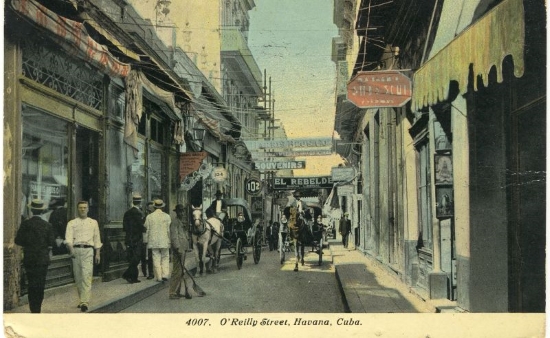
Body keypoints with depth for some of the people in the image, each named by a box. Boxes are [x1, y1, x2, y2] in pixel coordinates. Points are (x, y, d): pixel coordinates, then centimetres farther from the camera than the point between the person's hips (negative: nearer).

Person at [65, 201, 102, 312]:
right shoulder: (72, 223, 12)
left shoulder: (93, 222, 16)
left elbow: (97, 239, 16)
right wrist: (70, 249, -19)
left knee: (86, 276, -13)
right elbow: (68, 238, -2)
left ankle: (85, 302, -19)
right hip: (76, 250, 2)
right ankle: (82, 299, 19)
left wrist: (98, 253, 8)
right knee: (78, 277, 4)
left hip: (88, 250, -1)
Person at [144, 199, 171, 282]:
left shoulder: (149, 217, 0)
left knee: (156, 259, 4)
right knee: (165, 258, 9)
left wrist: (147, 241, 10)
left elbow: (147, 230, 3)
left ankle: (159, 277, 4)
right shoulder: (167, 216, -2)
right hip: (165, 241, -1)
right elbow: (169, 230, -1)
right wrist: (170, 240, 7)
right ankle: (165, 275, -2)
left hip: (153, 241, 1)